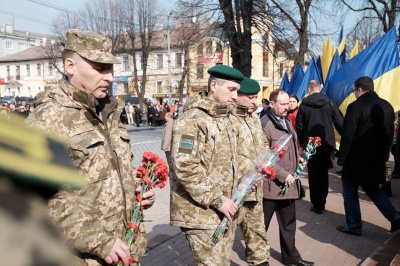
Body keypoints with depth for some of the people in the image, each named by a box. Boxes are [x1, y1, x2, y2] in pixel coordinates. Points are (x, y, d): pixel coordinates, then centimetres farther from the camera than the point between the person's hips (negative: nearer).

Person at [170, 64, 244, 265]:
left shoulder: (229, 118, 12)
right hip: (201, 212, -8)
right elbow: (184, 169, -24)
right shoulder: (192, 119, -16)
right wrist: (216, 200, -20)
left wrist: (238, 187, 8)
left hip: (225, 209, 8)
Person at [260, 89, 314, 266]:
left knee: (288, 223, 20)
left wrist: (297, 158, 6)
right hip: (271, 184, -8)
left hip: (288, 183, 9)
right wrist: (283, 174, -20)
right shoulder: (265, 124, -16)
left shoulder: (287, 122, 12)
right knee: (261, 224, 7)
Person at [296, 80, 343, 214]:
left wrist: (302, 143, 10)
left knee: (313, 175, 7)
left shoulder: (304, 105, -3)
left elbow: (299, 127, -2)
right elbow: (339, 123, -3)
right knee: (324, 174, 14)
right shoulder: (329, 103, -2)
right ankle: (321, 202, 18)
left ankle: (316, 204, 9)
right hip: (327, 144, 1)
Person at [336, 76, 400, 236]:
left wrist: (341, 158, -9)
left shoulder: (355, 106, -16)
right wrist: (384, 154, 18)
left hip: (356, 159, -7)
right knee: (372, 188, 24)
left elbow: (347, 136, -18)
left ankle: (354, 226, 16)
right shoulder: (387, 106, 5)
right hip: (376, 159, 7)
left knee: (350, 192, 9)